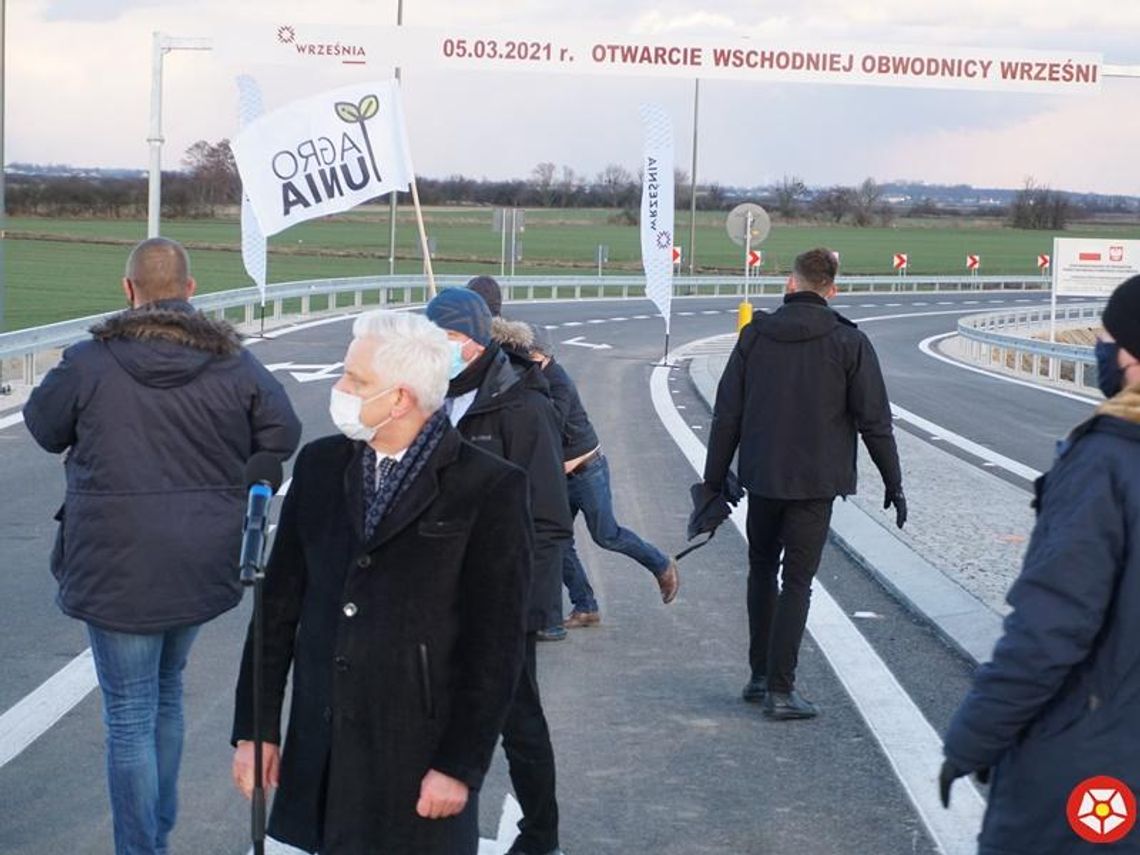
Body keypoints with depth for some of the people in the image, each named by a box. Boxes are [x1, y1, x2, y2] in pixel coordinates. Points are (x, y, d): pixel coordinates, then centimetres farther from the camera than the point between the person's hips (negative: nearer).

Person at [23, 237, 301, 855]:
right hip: (202, 565, 4)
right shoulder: (235, 363, -3)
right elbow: (283, 435, 3)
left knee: (130, 715, 3)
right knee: (167, 691, 24)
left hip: (117, 566, -4)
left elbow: (43, 426, 4)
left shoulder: (90, 362, -11)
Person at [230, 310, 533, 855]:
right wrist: (255, 728, 8)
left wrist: (461, 765, -11)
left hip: (420, 759, -4)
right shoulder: (320, 466, 7)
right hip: (320, 759, 4)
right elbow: (279, 604, 10)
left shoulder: (490, 490, -9)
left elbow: (495, 646, -9)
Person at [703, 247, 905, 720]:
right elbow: (874, 421, -6)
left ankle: (760, 675, 23)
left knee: (762, 569, 20)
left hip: (761, 477, 3)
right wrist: (894, 484, 4)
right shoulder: (848, 342, -7)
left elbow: (727, 415, 2)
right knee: (796, 582, 1)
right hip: (815, 482, -3)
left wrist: (714, 482, 9)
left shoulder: (755, 334, 0)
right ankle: (780, 690, -1)